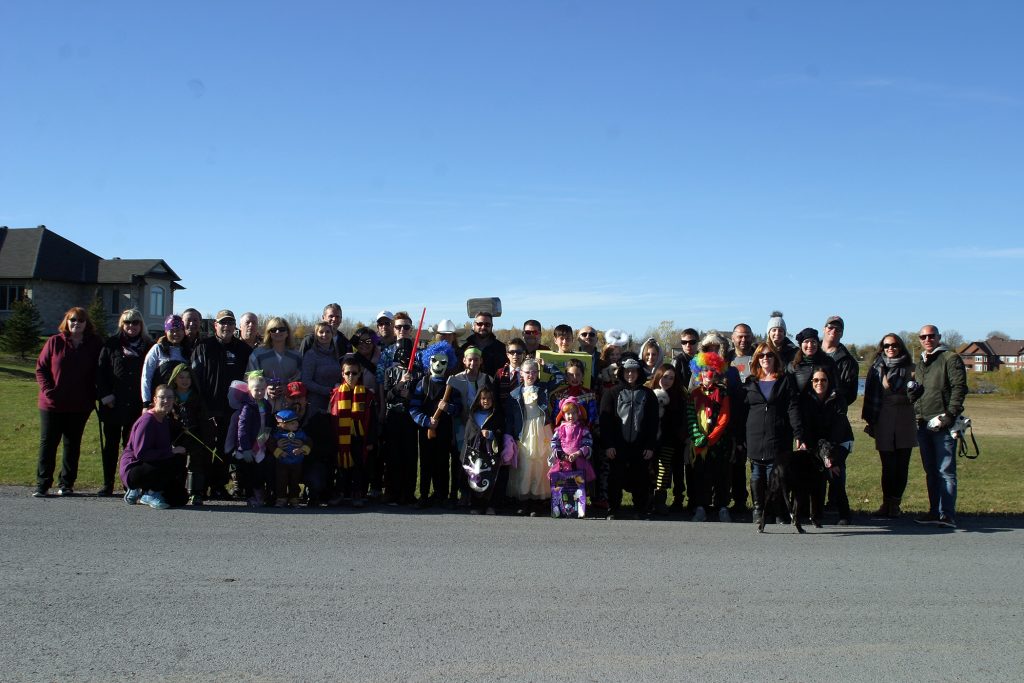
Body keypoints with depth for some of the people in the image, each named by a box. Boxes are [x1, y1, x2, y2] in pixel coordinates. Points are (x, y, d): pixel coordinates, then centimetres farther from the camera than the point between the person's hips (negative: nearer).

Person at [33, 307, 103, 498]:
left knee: (73, 445, 8)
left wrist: (93, 396, -5)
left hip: (79, 406, 1)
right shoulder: (54, 342, 1)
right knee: (48, 444, 2)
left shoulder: (94, 345, 2)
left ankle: (67, 484, 16)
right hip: (52, 404, 0)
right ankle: (42, 485, 8)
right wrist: (47, 390, -11)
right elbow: (40, 368, 3)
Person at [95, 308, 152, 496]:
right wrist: (104, 394, -7)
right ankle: (107, 484, 14)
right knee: (110, 444, 7)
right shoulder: (112, 344, 6)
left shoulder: (149, 346, 6)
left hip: (137, 406, 0)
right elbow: (100, 371, 5)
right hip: (113, 404, 0)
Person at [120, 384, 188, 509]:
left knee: (179, 498, 3)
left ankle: (140, 493, 14)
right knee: (178, 462, -29)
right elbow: (140, 453, -27)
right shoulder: (147, 421, -18)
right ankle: (151, 493, -10)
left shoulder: (164, 420, 11)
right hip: (133, 470, -9)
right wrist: (171, 451, -25)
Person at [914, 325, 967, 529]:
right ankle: (935, 512, 16)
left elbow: (959, 388, -11)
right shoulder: (921, 364, 21)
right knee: (930, 471, 11)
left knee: (945, 471, -7)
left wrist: (950, 415, -18)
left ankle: (947, 514, -7)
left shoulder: (951, 359, -2)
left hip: (943, 424, -8)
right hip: (924, 424, 8)